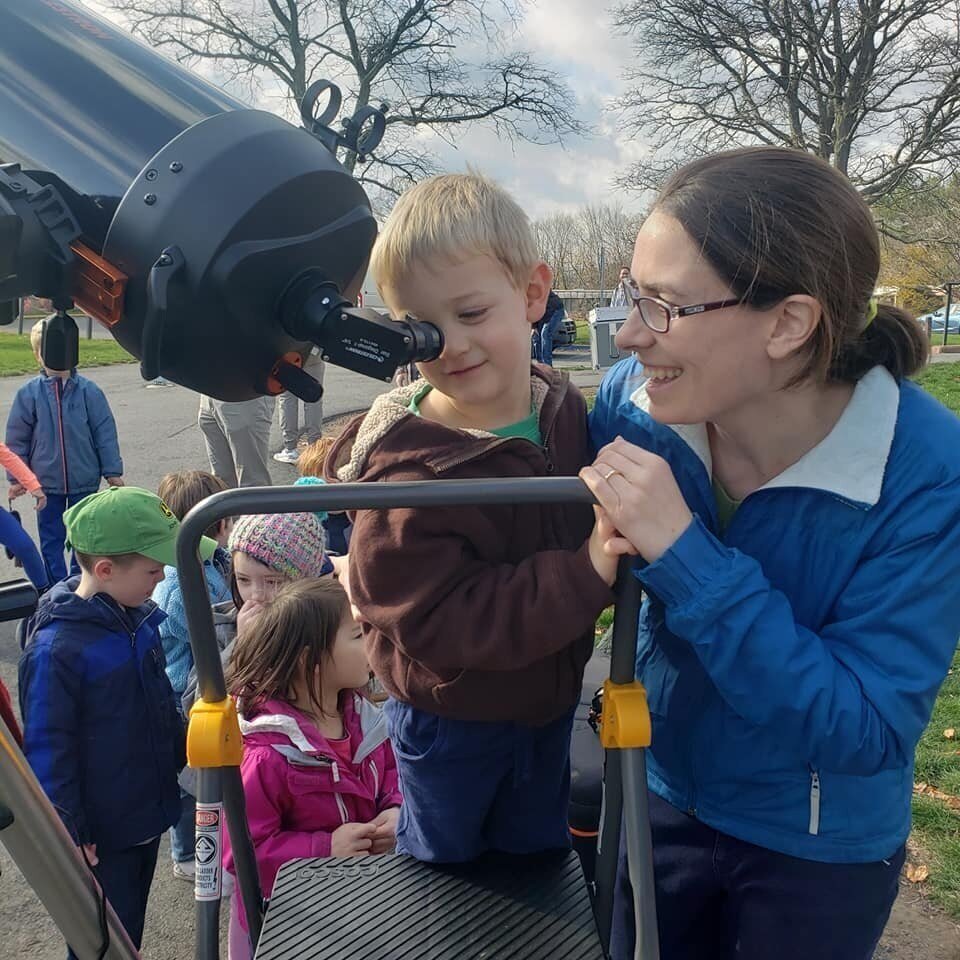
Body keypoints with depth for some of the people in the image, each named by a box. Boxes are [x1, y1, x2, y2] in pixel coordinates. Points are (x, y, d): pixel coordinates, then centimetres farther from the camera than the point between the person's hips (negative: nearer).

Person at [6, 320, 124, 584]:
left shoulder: (88, 391, -7)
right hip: (46, 481, 1)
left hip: (85, 480, 0)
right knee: (51, 538, 10)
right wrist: (16, 478, 4)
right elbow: (17, 438, 2)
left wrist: (113, 471, -3)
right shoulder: (29, 393, -5)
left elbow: (105, 432, -3)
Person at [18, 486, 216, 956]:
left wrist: (181, 758, 18)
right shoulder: (56, 649, -26)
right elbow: (48, 750, -19)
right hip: (100, 832, -7)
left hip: (147, 811, 7)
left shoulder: (137, 617, -3)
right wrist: (66, 833, -15)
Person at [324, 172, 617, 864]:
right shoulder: (407, 467, -32)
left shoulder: (564, 408, -11)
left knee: (539, 850, 29)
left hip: (549, 699, 5)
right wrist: (586, 572, -41)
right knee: (442, 860, 24)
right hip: (449, 721, -4)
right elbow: (443, 623, -36)